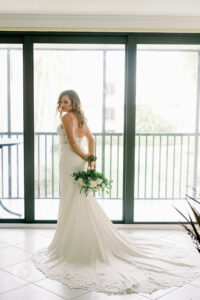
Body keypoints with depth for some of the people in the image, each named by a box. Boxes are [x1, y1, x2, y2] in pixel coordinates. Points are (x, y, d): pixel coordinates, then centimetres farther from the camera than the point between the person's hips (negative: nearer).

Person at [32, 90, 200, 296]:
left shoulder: (67, 117, -13)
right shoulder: (80, 118, 14)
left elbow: (72, 143, -18)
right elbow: (90, 139, 17)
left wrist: (86, 158, -10)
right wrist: (90, 158, 10)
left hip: (70, 162, -9)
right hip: (77, 163, 9)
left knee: (73, 203, -2)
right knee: (82, 203, 13)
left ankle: (73, 244, 7)